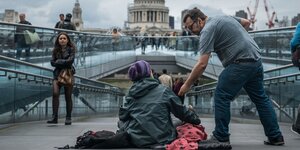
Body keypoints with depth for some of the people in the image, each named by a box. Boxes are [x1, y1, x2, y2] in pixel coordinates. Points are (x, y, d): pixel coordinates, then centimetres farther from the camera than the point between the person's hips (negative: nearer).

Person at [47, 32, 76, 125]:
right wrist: (64, 63, -9)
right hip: (57, 73, 2)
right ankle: (54, 116, -18)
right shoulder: (55, 50, 10)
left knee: (68, 96, 1)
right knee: (55, 93, -16)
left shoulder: (71, 49, 2)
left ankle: (68, 118, 9)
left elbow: (71, 60, -12)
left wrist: (59, 62, -7)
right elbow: (52, 62, 1)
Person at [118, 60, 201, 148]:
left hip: (136, 142, 4)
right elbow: (181, 111, 5)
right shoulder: (163, 91, -2)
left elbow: (123, 117, 4)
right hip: (161, 140, -4)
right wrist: (196, 120, 20)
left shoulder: (130, 94, 5)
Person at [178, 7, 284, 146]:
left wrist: (187, 85, -8)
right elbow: (246, 22, 31)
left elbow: (202, 64, -14)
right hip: (256, 60, 10)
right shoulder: (224, 17, 18)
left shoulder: (207, 30, -9)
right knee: (260, 98, 15)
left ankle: (221, 137, 1)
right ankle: (275, 137, 21)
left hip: (240, 63, -9)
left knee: (221, 97, -2)